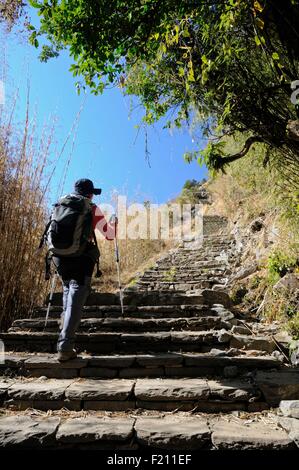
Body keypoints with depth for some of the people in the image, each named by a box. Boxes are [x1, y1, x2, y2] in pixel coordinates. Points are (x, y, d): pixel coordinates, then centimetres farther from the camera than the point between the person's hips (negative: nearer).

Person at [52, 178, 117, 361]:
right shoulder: (93, 209, -2)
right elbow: (110, 234, 3)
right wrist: (114, 224, 23)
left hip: (61, 258, 5)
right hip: (82, 261, -5)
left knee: (68, 300, 24)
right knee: (75, 304, -3)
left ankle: (66, 340, 34)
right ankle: (65, 348, -7)